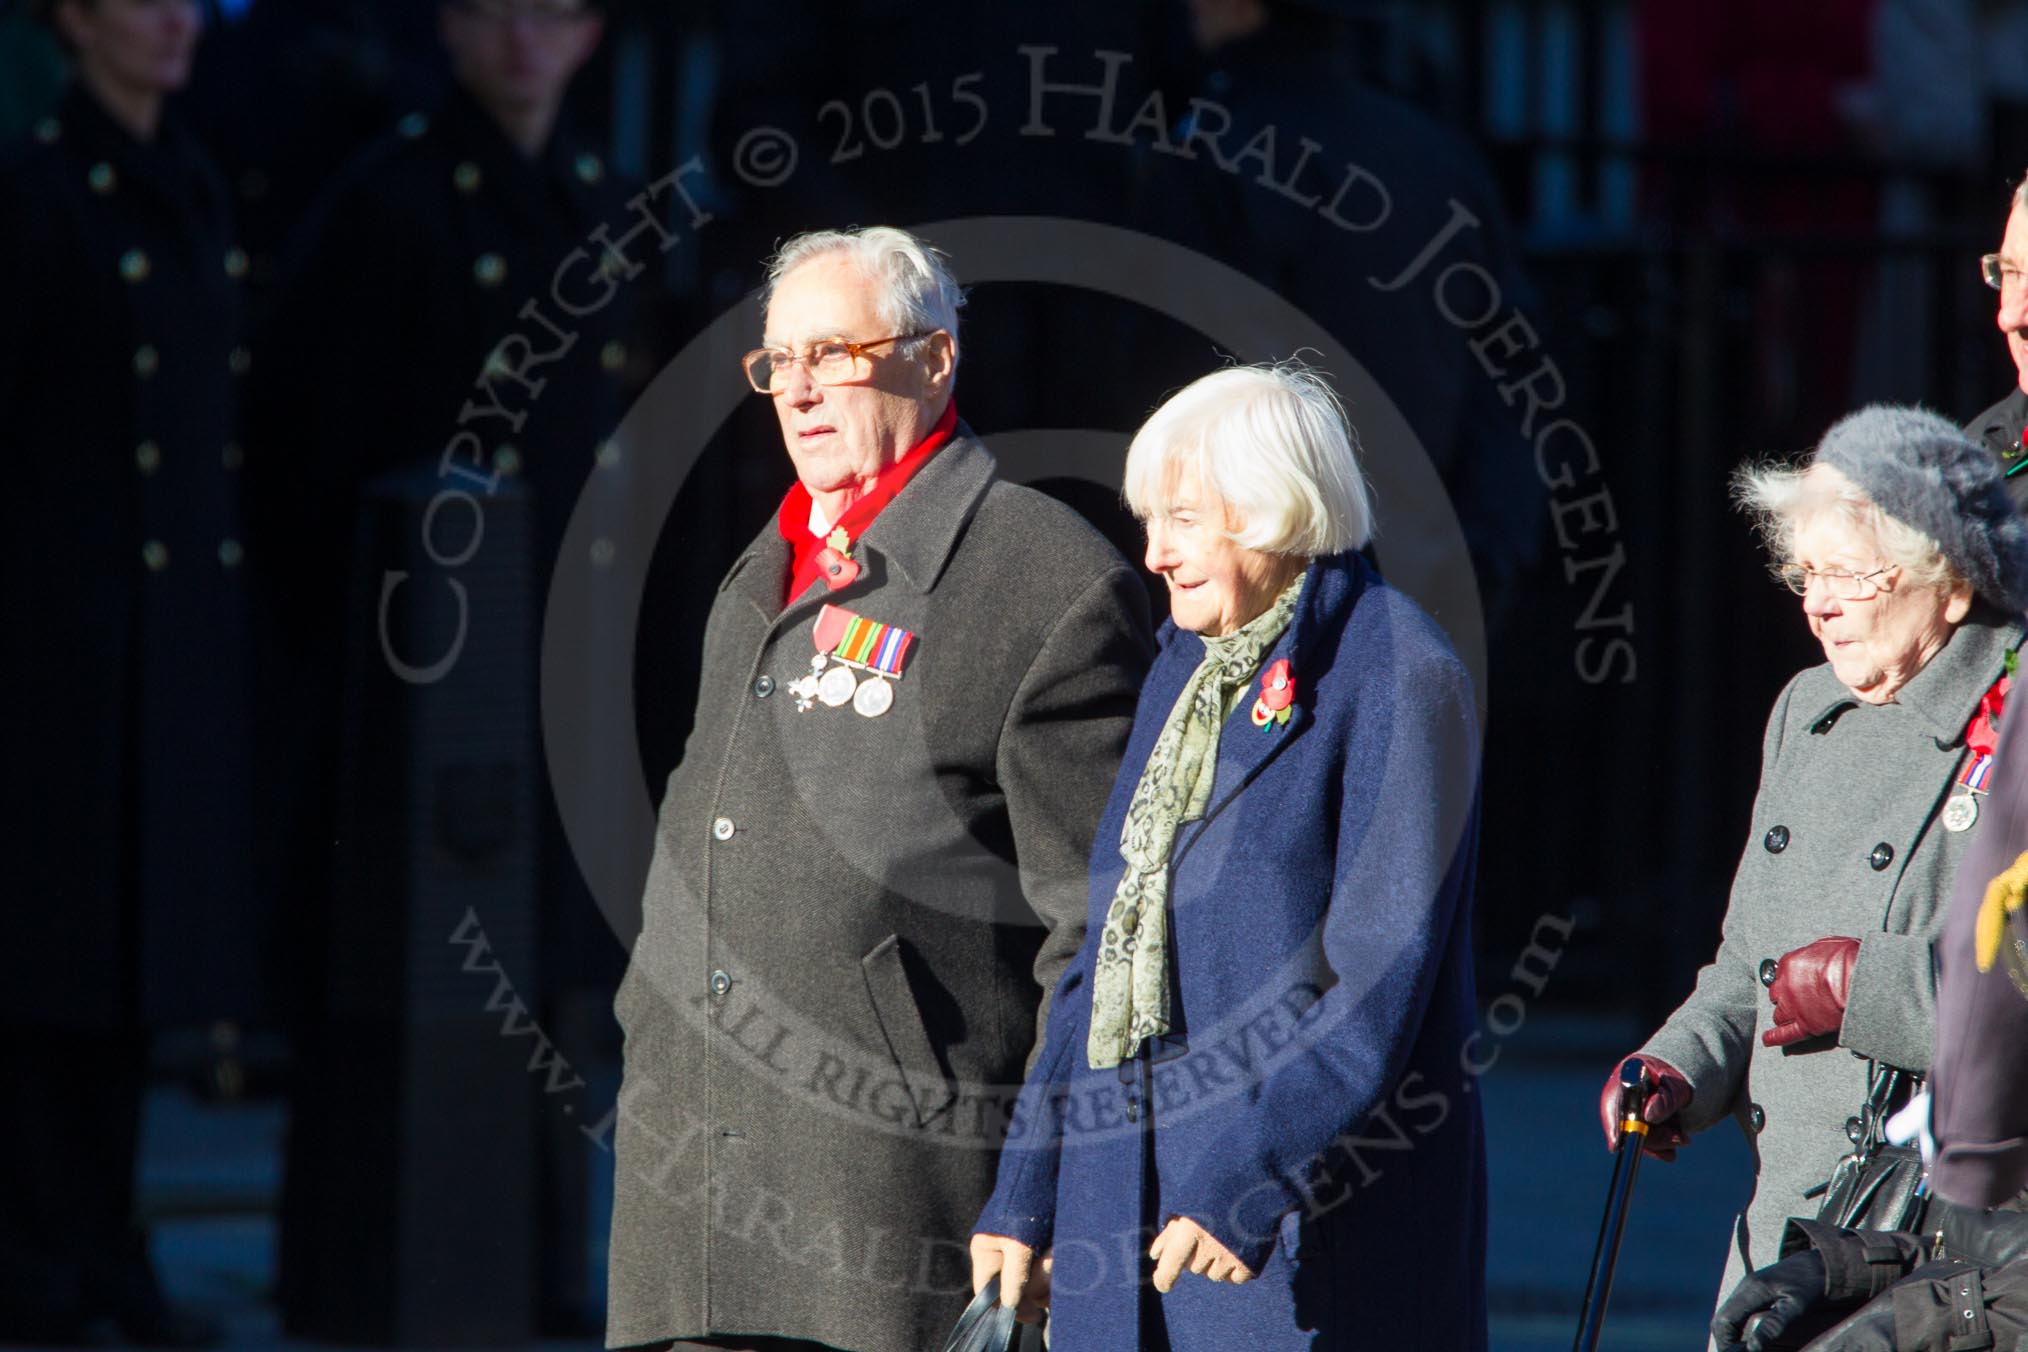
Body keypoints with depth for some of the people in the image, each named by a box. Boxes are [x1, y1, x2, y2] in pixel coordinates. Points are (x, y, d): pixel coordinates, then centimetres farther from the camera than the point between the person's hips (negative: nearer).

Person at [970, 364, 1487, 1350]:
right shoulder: (1184, 675, 17)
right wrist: (1028, 1195, 13)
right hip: (1131, 1185, 7)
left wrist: (1244, 1186, -21)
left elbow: (1377, 979, -15)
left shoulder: (1395, 676, -9)